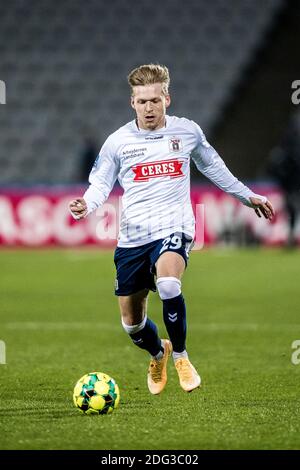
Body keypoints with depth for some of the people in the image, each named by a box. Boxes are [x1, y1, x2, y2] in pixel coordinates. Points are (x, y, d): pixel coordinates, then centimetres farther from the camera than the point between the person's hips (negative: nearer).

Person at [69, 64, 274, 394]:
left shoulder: (188, 132, 4)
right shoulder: (118, 141, 1)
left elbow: (212, 167, 22)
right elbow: (101, 182, 9)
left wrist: (246, 196, 29)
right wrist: (87, 204, -14)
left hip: (173, 230, -2)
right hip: (132, 239, 2)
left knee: (168, 284, -34)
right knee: (132, 323, 7)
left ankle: (180, 356, -11)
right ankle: (158, 355, 44)